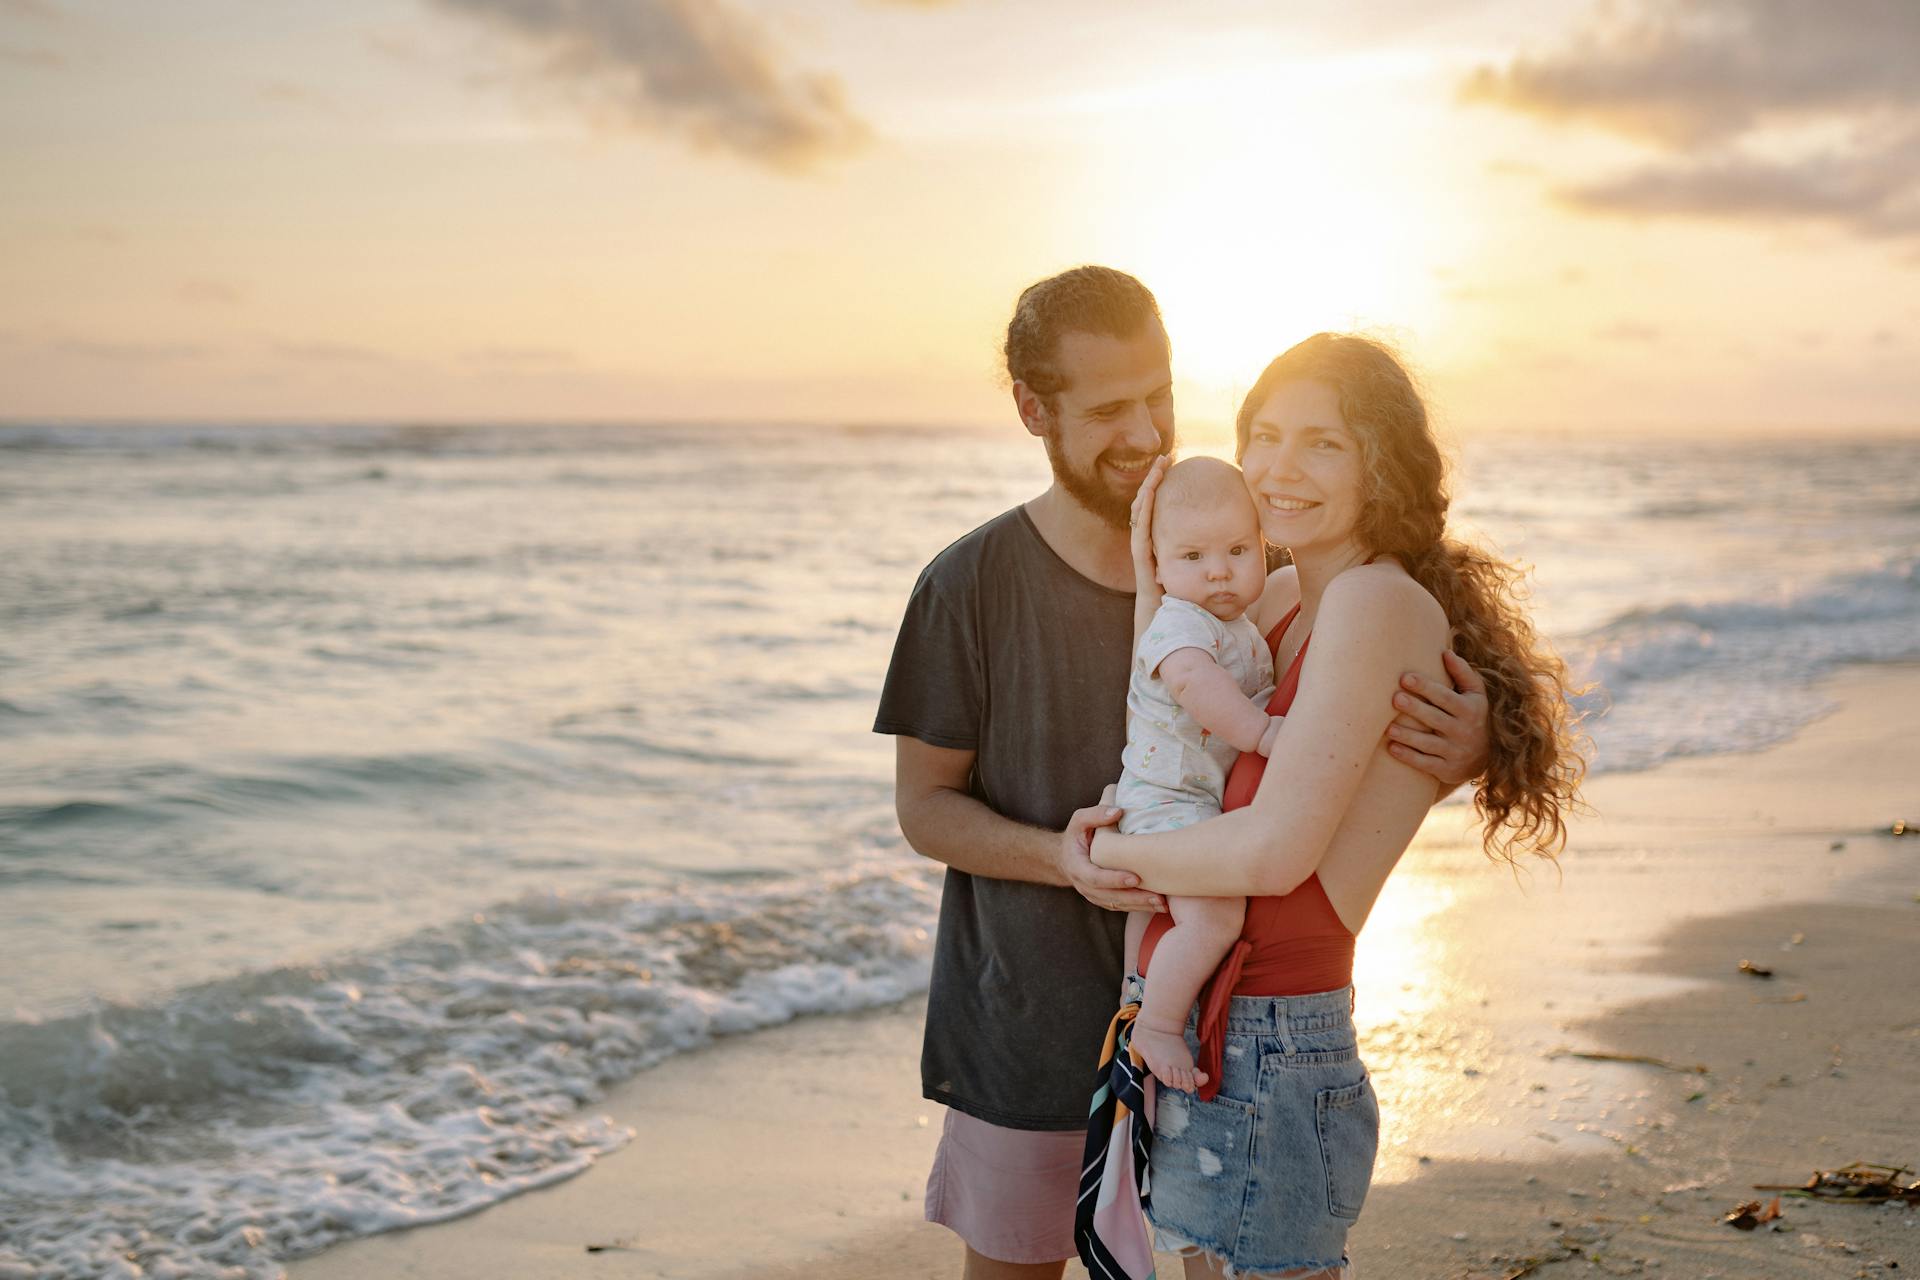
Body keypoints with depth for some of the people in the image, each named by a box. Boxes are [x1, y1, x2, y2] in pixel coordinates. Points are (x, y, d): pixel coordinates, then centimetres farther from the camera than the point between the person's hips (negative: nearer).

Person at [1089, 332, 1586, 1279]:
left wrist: (1113, 852, -8)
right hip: (1199, 1039, 9)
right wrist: (1154, 583, 5)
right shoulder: (1279, 601, 9)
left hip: (1262, 1051, -9)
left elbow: (1275, 850, -23)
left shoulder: (1379, 600, -17)